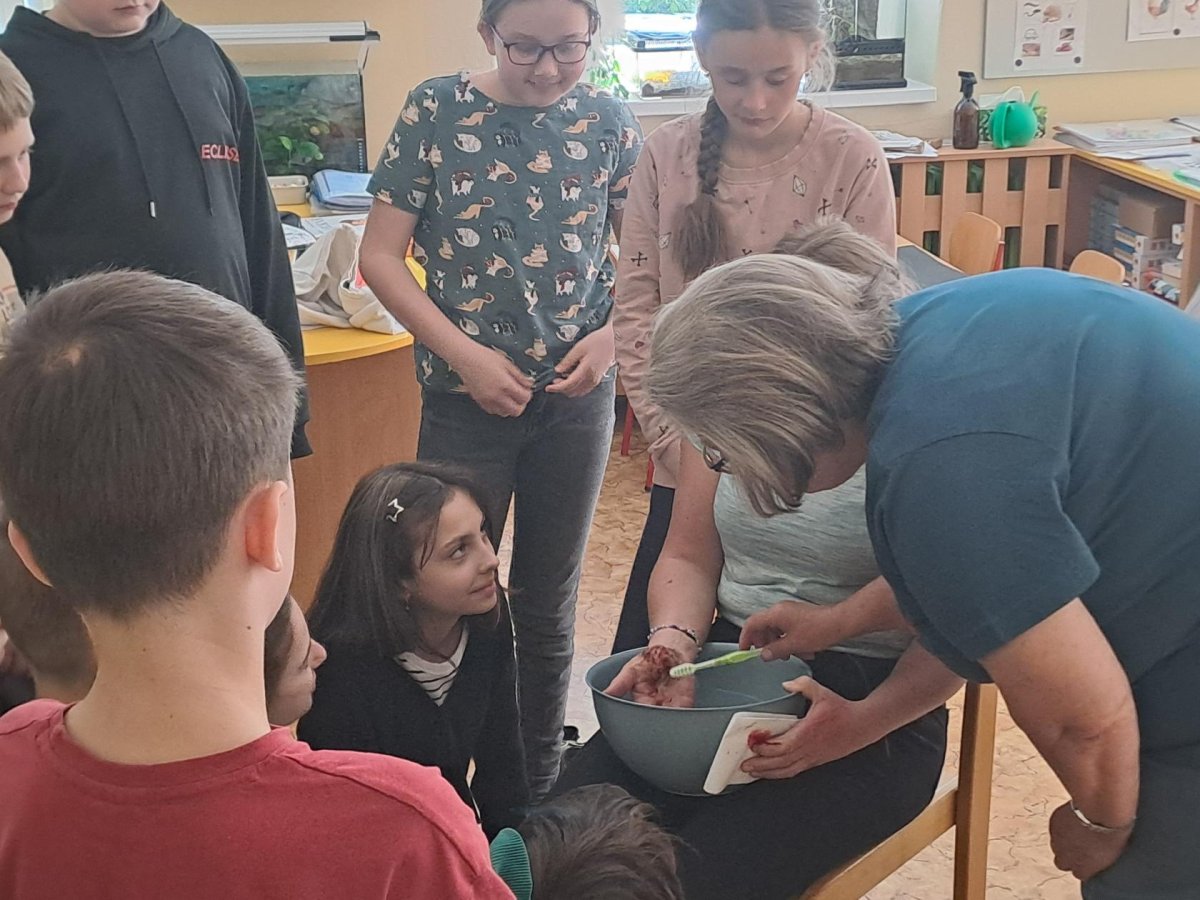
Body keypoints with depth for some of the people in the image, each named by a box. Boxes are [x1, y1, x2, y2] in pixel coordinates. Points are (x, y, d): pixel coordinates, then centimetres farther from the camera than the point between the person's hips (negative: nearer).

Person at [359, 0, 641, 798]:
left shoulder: (608, 120, -2)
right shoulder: (436, 111, -8)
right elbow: (382, 258, -6)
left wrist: (614, 331, -12)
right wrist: (466, 353, -15)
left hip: (575, 395, 2)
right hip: (468, 395, -2)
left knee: (549, 604, 15)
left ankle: (540, 787, 32)